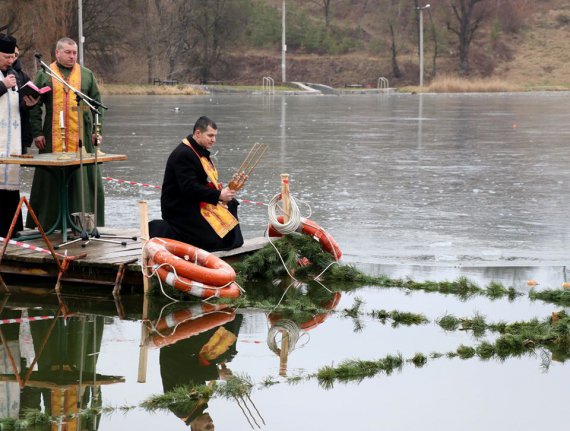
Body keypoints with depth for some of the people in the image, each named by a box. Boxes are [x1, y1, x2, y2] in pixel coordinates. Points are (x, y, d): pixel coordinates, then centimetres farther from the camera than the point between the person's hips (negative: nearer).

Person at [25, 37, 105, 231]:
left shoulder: (86, 75, 13)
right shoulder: (44, 75, 8)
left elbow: (97, 103, 13)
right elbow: (34, 106, 6)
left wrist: (96, 130, 3)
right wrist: (37, 132, -2)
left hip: (82, 136, 1)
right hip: (53, 138, -1)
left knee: (82, 178, -1)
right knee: (51, 180, -1)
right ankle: (47, 222, 3)